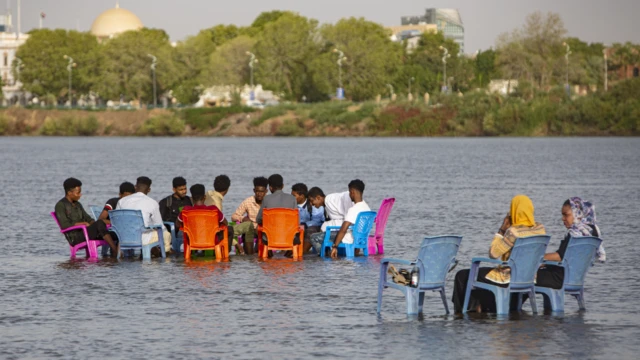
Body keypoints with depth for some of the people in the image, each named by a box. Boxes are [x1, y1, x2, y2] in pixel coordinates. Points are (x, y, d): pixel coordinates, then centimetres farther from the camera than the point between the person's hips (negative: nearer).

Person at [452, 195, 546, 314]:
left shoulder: (513, 232, -25)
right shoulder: (540, 229, -2)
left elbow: (493, 254, -17)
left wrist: (501, 230, -10)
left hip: (509, 279, -8)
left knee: (462, 276, 8)